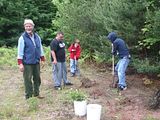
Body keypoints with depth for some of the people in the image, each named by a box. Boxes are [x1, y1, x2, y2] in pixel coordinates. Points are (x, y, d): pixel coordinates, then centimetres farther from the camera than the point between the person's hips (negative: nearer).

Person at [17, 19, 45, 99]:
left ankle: (36, 94, 27)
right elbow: (20, 51, -9)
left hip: (36, 62, 6)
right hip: (27, 63, -5)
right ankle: (28, 96, 11)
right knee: (28, 80, 0)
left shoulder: (37, 37, 9)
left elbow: (40, 49, 16)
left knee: (37, 79, 13)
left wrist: (43, 59, 14)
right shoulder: (22, 38, -7)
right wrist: (20, 64, -14)